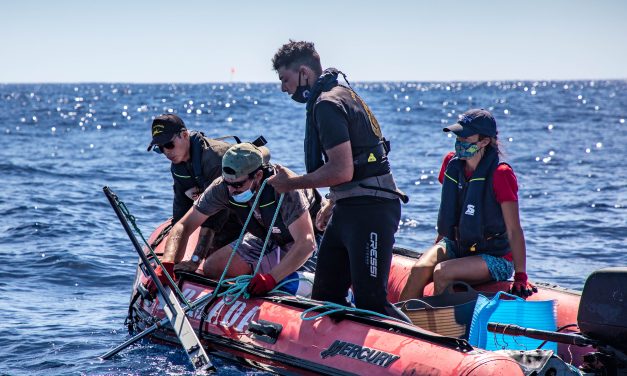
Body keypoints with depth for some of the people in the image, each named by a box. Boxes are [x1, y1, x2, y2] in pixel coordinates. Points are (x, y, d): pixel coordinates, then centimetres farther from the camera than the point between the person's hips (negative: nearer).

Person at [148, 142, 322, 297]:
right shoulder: (222, 188, -22)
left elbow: (306, 243, -42)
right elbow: (183, 227, -18)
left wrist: (272, 277, -52)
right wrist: (167, 265, -35)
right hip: (265, 239, 5)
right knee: (212, 268, -9)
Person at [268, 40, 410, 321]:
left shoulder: (327, 104, -15)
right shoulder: (340, 94, 17)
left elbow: (342, 171, -22)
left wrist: (292, 183, -10)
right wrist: (332, 204, 25)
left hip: (369, 211, -11)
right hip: (349, 209, 11)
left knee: (370, 303, -12)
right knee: (325, 297, 11)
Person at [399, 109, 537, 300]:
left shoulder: (500, 175, -18)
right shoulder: (451, 163, 0)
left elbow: (514, 230, -18)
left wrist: (520, 276, -22)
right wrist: (438, 245, 20)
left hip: (494, 258, -5)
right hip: (455, 246, 5)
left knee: (442, 273, -29)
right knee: (420, 269, -23)